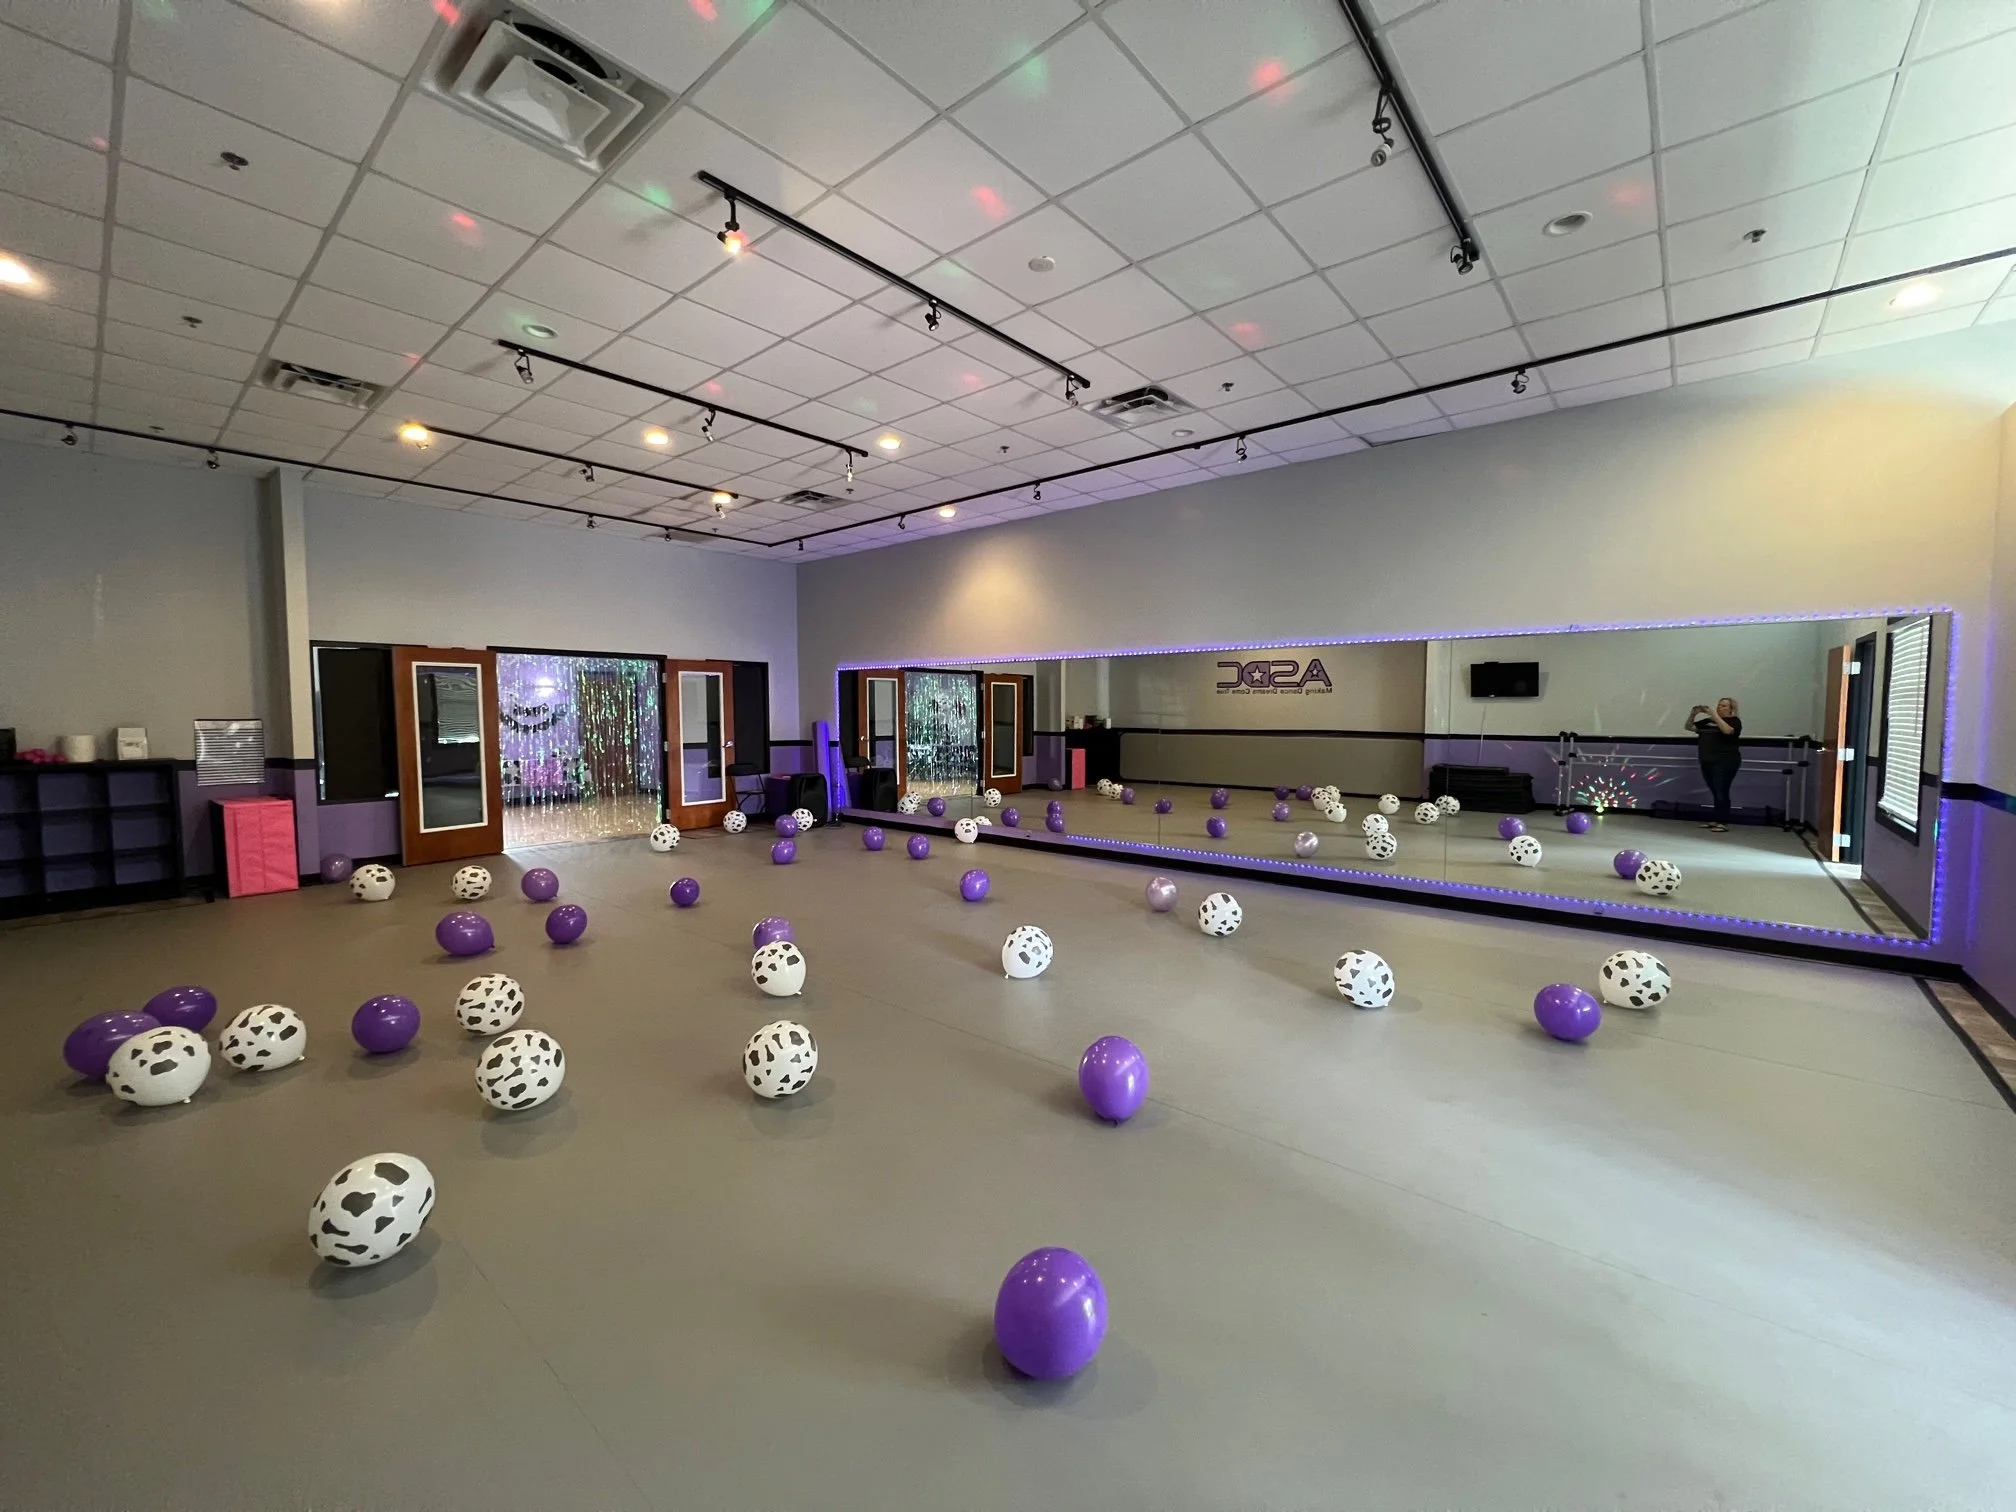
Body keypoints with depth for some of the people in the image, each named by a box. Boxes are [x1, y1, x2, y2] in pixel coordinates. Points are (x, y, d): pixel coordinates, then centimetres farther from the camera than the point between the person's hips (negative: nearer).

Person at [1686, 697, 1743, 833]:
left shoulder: (1734, 721, -3)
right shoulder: (1707, 721, 12)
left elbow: (1727, 730, -23)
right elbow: (1689, 727, 16)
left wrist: (1713, 714, -23)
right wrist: (1693, 714, -1)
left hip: (1725, 762, -6)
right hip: (1707, 762, 6)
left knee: (1721, 792, -7)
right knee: (1716, 793, 12)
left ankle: (1723, 823, -4)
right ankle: (1716, 820, 16)